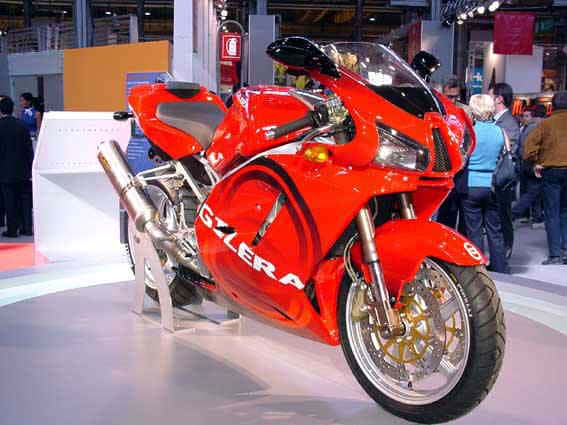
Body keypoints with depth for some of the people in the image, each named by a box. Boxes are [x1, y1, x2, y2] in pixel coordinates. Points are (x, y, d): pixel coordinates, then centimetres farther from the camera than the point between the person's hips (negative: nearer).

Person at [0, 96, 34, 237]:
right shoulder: (22, 125, -2)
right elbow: (29, 147, -1)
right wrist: (30, 167, 6)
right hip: (23, 169, 2)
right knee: (25, 199, 10)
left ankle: (12, 230, 8)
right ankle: (27, 227, 11)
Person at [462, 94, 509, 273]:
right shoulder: (499, 131, 0)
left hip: (472, 185, -3)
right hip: (492, 186, 3)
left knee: (474, 230, 4)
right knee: (495, 230, 10)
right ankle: (500, 269, 16)